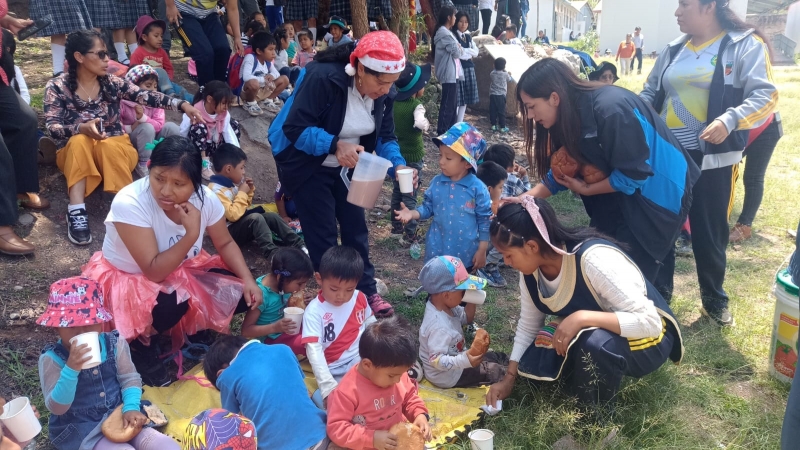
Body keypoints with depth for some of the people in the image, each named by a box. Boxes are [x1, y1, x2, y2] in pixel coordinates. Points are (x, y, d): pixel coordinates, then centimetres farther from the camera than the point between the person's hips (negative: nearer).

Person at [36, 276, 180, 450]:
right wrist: (71, 369, -33)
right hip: (81, 429, -3)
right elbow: (56, 408, -18)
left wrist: (131, 408, -15)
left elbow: (130, 379, 4)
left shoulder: (115, 344, -1)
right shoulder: (52, 358, -11)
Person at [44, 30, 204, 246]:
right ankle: (76, 211, -43)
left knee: (109, 145, -33)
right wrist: (82, 128, -34)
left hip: (117, 149, 1)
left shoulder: (112, 83, 0)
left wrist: (182, 104, -31)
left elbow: (147, 97, -15)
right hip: (75, 154, -1)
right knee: (80, 140, -34)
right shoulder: (57, 87, -5)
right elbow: (52, 128, -13)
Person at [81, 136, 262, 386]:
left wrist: (248, 280, -17)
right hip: (125, 279, -5)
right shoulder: (129, 203, -31)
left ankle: (194, 326, 14)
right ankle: (139, 342, -3)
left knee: (240, 293, -14)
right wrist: (192, 234, -39)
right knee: (172, 303, -36)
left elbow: (225, 244, -2)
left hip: (183, 270, 5)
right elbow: (154, 272, -31)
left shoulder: (205, 198, -18)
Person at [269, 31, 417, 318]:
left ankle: (367, 291, 26)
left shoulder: (383, 95, -11)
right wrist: (334, 145, -46)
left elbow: (385, 137, -6)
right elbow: (294, 129, -32)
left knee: (355, 229, 11)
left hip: (346, 167, 6)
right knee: (323, 235, 0)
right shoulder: (323, 78, -32)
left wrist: (398, 165, -26)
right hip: (306, 167, -6)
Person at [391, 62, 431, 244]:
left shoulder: (395, 103, 0)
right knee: (410, 195, -2)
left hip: (398, 153, 7)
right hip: (413, 156, -7)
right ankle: (410, 234, 3)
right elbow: (419, 123, -38)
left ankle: (396, 226, 29)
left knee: (397, 191, 18)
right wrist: (426, 124, -19)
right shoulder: (416, 105, -20)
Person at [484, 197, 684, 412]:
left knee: (595, 343, -38)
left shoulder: (594, 259, -34)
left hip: (646, 338, -6)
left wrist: (582, 317, -42)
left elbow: (649, 323, -34)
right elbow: (528, 324, 1)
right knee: (533, 363, -15)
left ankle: (599, 418, -10)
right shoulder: (531, 267, -12)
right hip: (588, 335, 6)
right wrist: (509, 378, -2)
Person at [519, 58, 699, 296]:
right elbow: (561, 172, 5)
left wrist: (586, 189, -14)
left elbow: (634, 173, -25)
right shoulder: (571, 115, -4)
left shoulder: (610, 109, -30)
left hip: (659, 191, -8)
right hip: (624, 195, 8)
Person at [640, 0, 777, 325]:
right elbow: (651, 92, 18)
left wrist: (729, 120, -29)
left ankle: (714, 300, 27)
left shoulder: (746, 45, -5)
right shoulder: (675, 49, 11)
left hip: (712, 159, -5)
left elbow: (765, 96, -13)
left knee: (709, 232, 6)